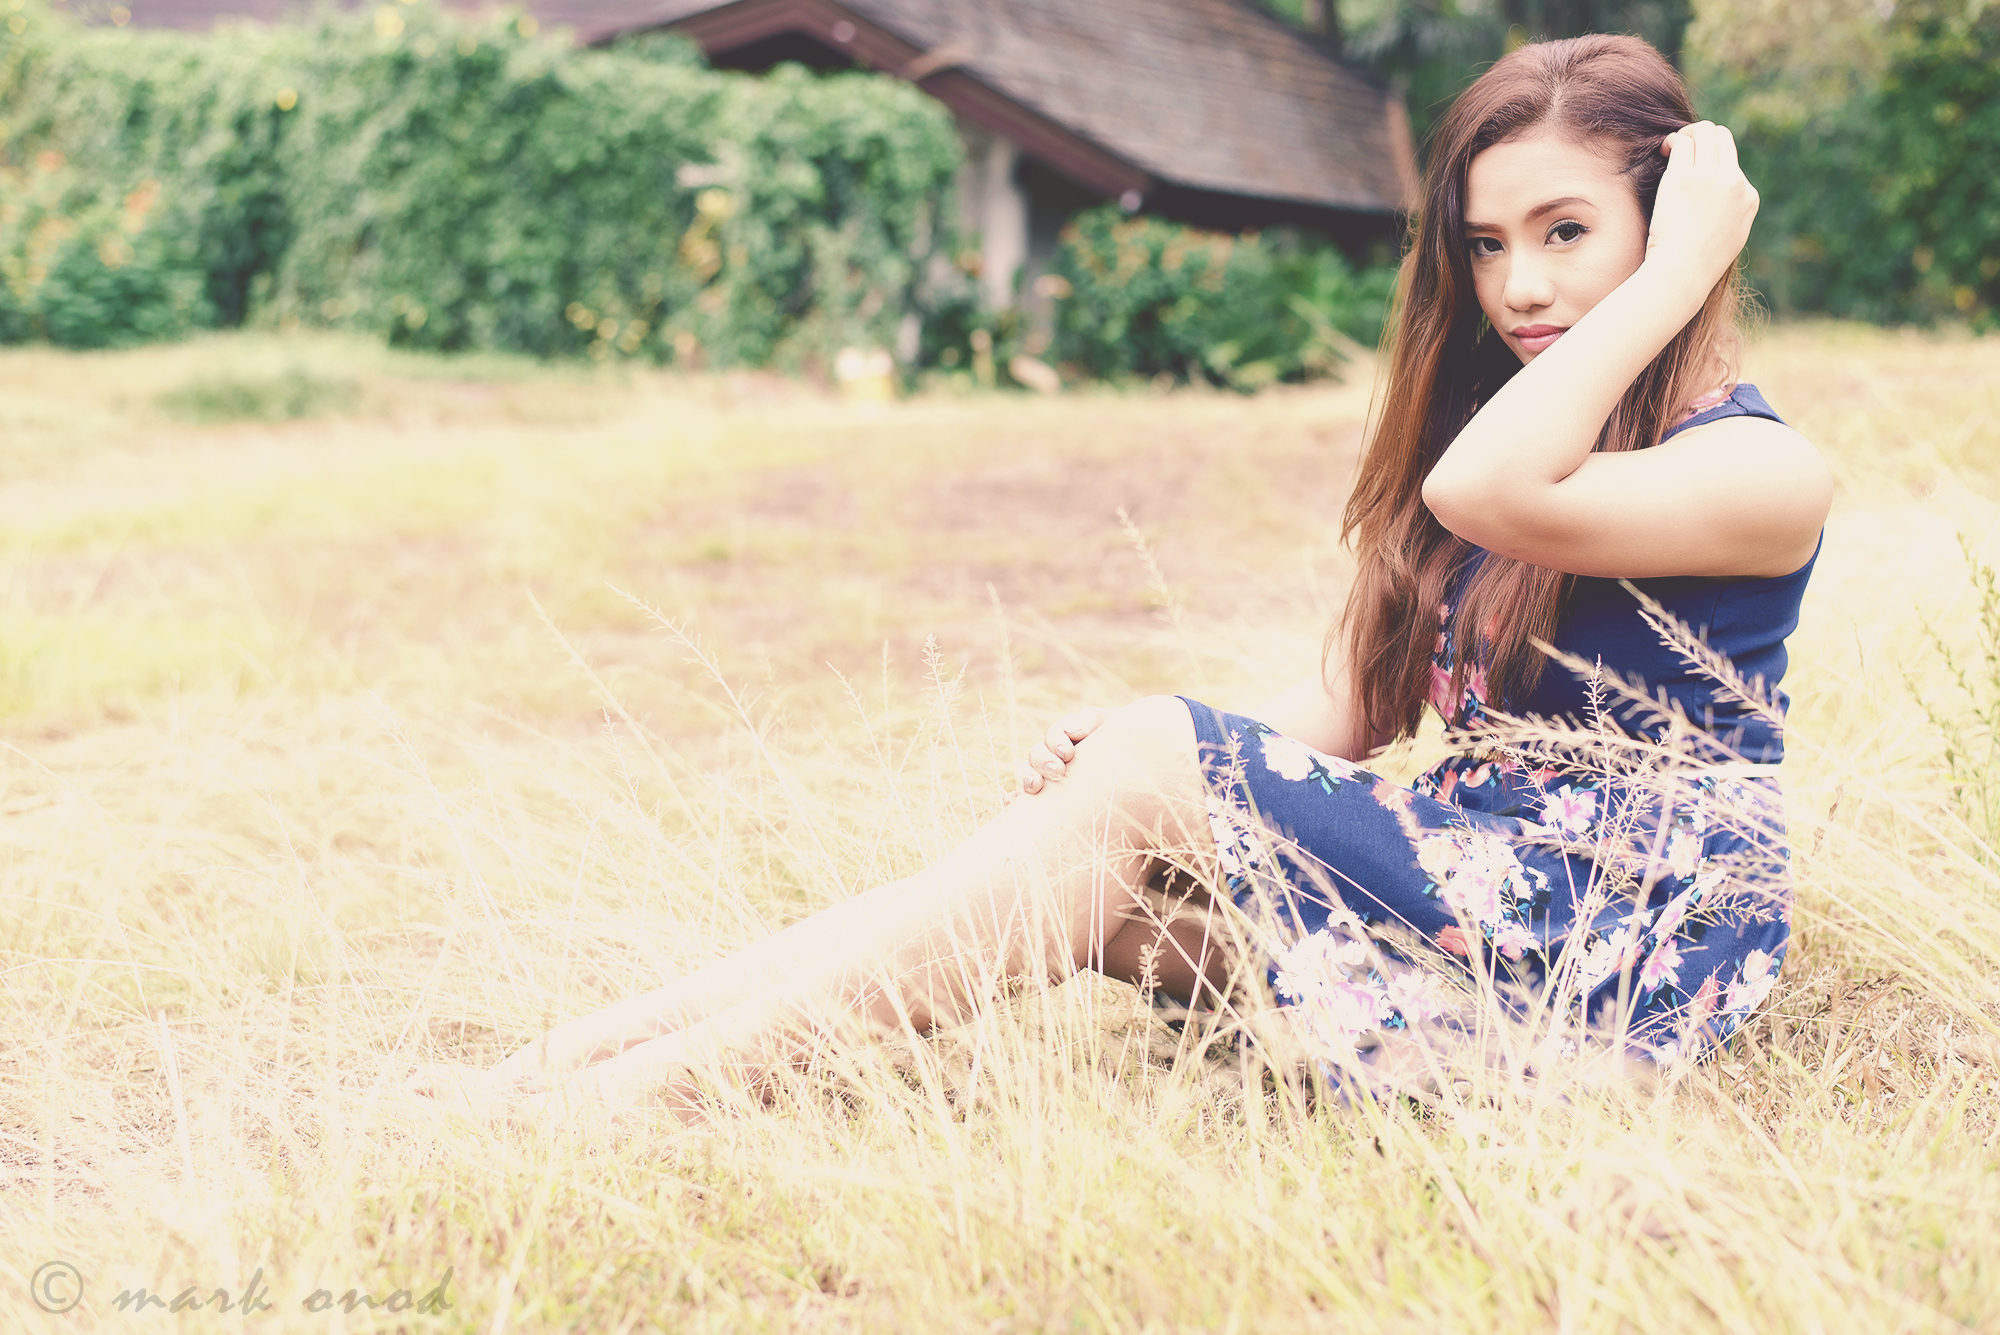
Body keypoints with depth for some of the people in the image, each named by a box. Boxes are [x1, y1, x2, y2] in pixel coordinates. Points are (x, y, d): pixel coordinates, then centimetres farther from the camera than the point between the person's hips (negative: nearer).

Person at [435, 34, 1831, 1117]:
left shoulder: (1763, 470, -9)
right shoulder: (1467, 430, 14)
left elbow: (1488, 492, -30)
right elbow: (1343, 715, 5)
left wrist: (1675, 270, -19)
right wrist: (1131, 747, -13)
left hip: (1629, 945, -7)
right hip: (1480, 880, 7)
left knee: (1147, 767, -22)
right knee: (1094, 883, -17)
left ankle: (670, 1072, -24)